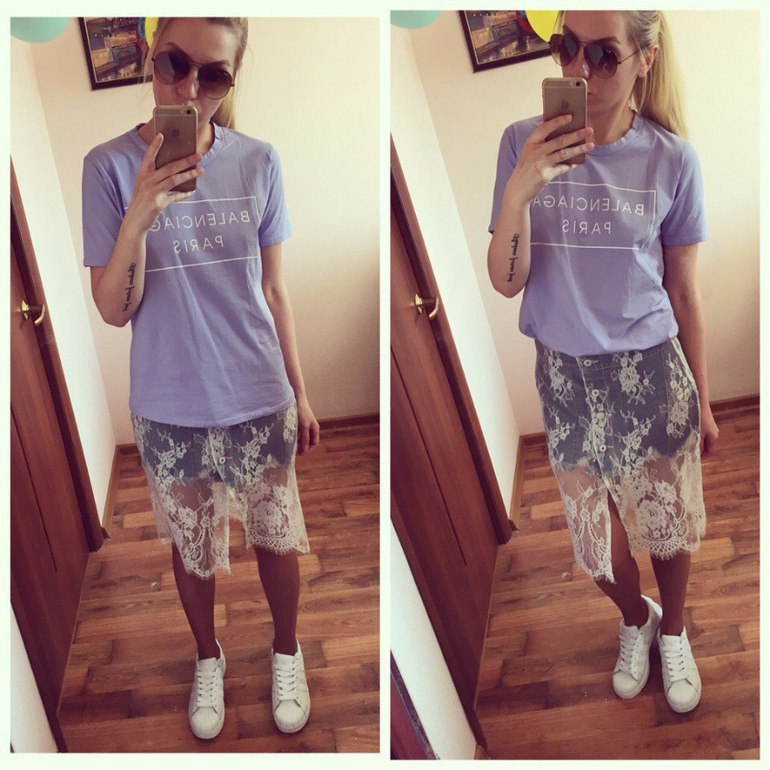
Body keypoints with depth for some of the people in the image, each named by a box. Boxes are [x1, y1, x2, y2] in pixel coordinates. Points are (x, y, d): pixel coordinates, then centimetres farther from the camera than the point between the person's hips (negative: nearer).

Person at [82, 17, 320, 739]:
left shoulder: (257, 161, -7)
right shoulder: (111, 166, -12)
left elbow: (272, 287, 2)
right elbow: (113, 310, -13)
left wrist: (299, 393, 6)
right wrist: (139, 218, -30)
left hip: (259, 402, 1)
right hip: (170, 410, -1)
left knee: (276, 537, 16)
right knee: (191, 547, 18)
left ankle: (286, 652, 43)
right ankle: (208, 658, 45)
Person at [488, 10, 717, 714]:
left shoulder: (672, 159, -9)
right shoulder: (523, 144, -9)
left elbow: (685, 291, -1)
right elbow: (507, 282, -10)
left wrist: (702, 403, 5)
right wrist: (519, 192, -27)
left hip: (651, 369, -1)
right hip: (565, 374, 1)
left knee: (667, 527, 14)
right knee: (598, 544, 15)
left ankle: (672, 632, 46)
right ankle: (635, 619, 49)